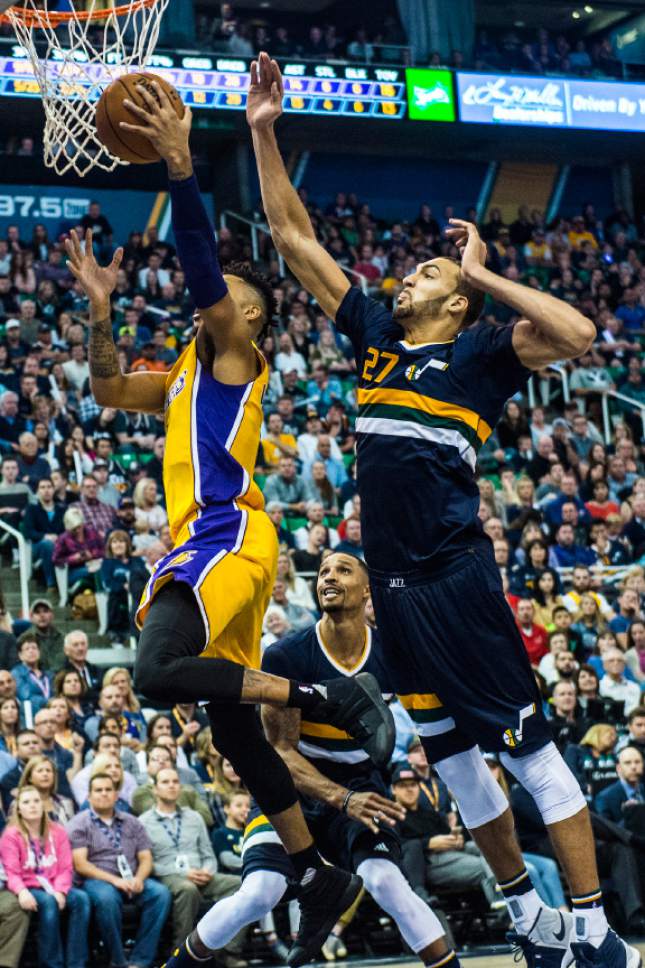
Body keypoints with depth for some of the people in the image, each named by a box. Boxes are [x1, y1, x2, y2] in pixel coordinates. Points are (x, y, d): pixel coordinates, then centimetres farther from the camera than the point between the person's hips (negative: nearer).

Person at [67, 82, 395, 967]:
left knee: (160, 672, -31)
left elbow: (199, 259, -14)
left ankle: (330, 696, -21)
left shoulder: (239, 354, 1)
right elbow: (108, 391, 29)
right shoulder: (189, 374, 25)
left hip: (227, 537, -9)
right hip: (201, 546, 9)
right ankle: (322, 880, 15)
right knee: (233, 730, 8)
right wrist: (101, 306, 19)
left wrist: (179, 167, -21)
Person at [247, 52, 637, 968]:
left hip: (457, 574, -7)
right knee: (448, 747, 11)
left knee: (525, 737, -6)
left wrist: (482, 273, -10)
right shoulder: (373, 333, 14)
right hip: (393, 580, 7)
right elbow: (292, 235, 17)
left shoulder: (479, 351, -1)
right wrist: (264, 132, 11)